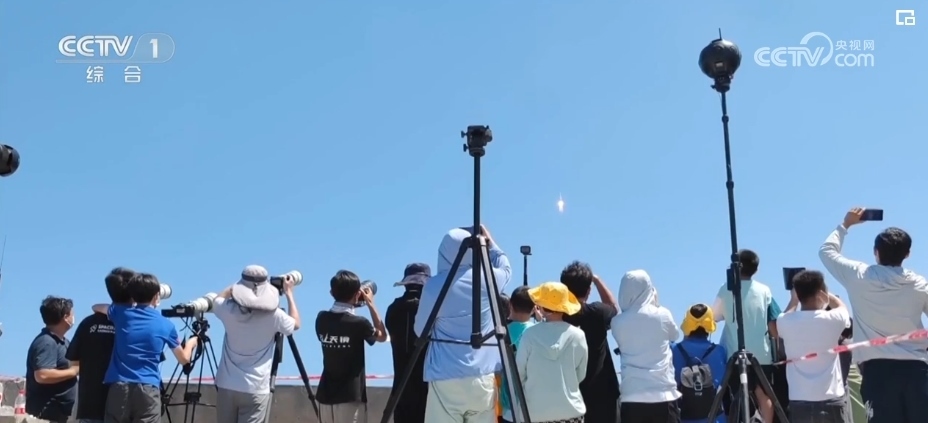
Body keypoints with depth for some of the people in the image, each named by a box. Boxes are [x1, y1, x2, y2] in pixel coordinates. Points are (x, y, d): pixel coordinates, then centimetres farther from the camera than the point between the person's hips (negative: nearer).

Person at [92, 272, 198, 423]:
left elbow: (96, 307, 33)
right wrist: (192, 342, 39)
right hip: (148, 389, -2)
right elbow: (184, 359, 19)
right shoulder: (165, 325, 6)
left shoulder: (121, 313, 9)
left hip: (119, 387, 2)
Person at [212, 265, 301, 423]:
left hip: (226, 385, 4)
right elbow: (296, 324, 11)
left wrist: (242, 285, 22)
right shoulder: (274, 315, -12)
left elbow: (218, 299, 21)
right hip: (256, 389, -3)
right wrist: (288, 293, 17)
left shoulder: (229, 310, -5)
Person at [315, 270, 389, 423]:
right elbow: (382, 336, 4)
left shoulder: (322, 319, 0)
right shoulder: (358, 323, -15)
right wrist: (370, 304, 7)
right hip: (350, 397, -6)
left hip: (326, 396, 6)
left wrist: (353, 305, 16)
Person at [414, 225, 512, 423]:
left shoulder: (434, 286, -4)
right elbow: (506, 269, 24)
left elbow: (420, 330, 7)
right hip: (483, 377, 2)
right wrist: (489, 241, 29)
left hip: (445, 379, -2)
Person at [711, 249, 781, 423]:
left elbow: (715, 316, 5)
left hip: (735, 354, -1)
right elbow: (773, 323, -1)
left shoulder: (726, 290, -4)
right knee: (764, 394, 12)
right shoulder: (764, 291, 0)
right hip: (761, 353, 1)